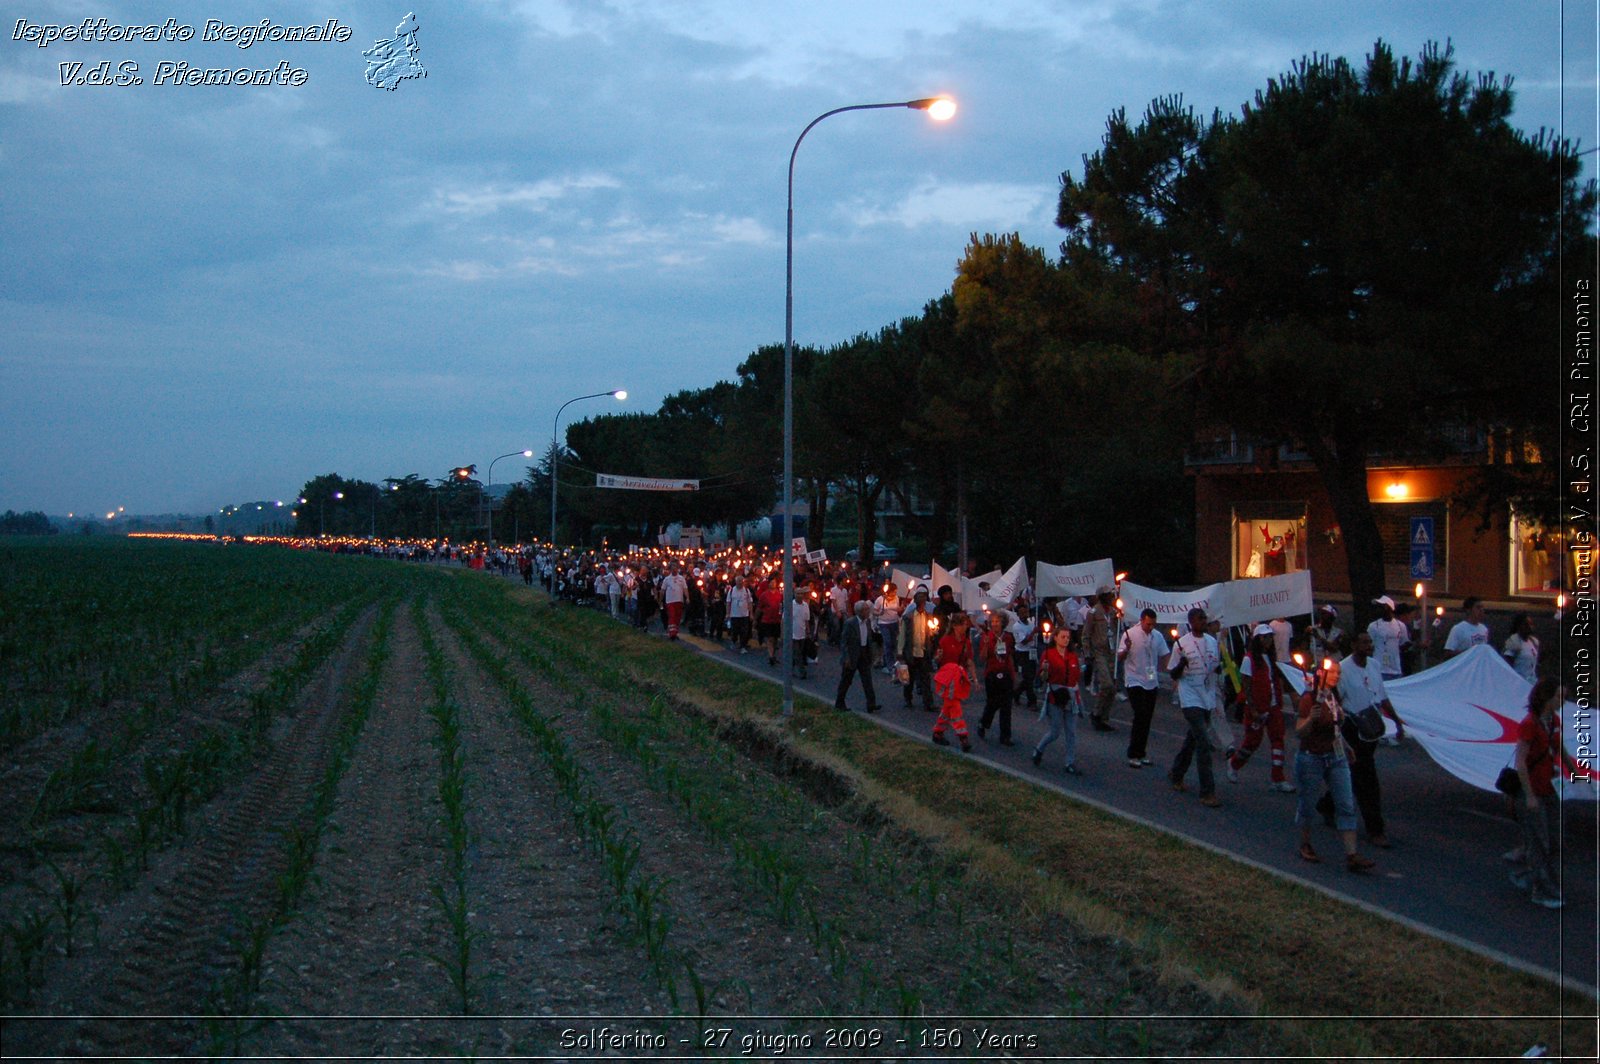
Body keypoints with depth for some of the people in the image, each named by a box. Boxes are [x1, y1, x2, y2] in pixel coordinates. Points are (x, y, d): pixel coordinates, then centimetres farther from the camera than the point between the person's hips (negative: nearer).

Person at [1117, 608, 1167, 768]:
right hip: (1135, 681, -5)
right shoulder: (1130, 634, -10)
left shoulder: (1157, 636, 3)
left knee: (1147, 719, 9)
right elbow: (1120, 658, -11)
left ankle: (1141, 752, 19)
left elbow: (1164, 656, 14)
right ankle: (1133, 755, -7)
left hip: (1151, 683, 5)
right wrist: (1126, 649, -30)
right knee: (1140, 717, -13)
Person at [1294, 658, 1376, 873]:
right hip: (1311, 757, -7)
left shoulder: (1334, 696, 7)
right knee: (1307, 804, 7)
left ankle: (1351, 856, -4)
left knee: (1347, 805, -2)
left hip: (1336, 757, 7)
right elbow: (1299, 732, -20)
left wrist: (1346, 746, 24)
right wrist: (1310, 719, -37)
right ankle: (1305, 845, 29)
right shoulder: (1309, 698, -15)